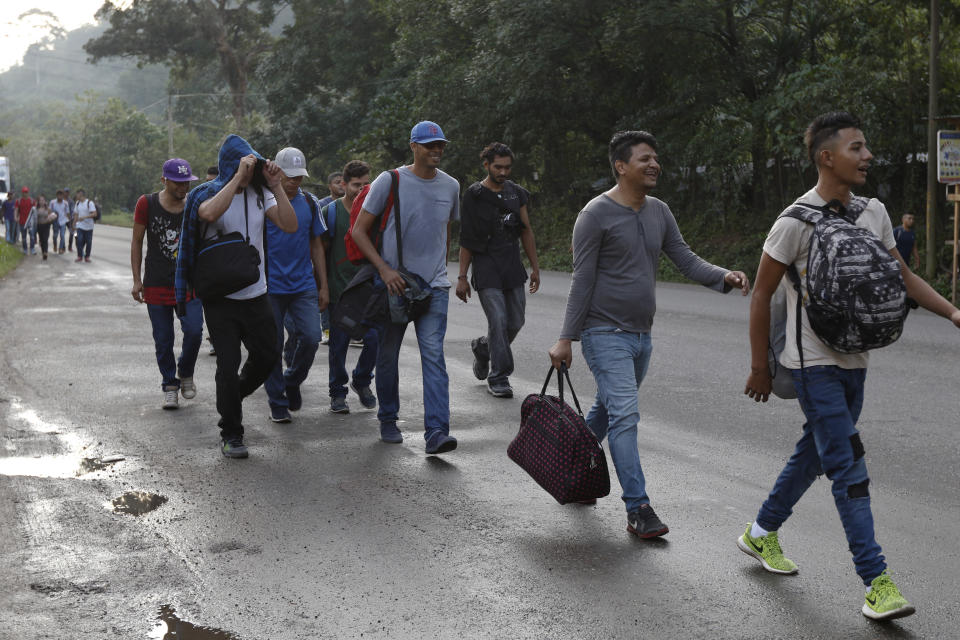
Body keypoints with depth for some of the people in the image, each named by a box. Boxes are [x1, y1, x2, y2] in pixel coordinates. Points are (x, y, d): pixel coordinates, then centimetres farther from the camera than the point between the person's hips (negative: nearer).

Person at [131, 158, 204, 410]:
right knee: (163, 340, 3)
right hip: (156, 284, 0)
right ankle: (170, 386, 19)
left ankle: (185, 373, 15)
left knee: (194, 331, -12)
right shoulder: (147, 204, -4)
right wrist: (137, 280, 0)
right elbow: (137, 242, 3)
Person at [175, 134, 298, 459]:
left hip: (256, 294, 5)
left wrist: (275, 186, -15)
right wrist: (238, 176, -30)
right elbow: (210, 213, -33)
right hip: (221, 296, -5)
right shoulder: (208, 192, -8)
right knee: (228, 364, -4)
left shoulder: (259, 194, 5)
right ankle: (230, 435, 11)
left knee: (267, 356, 10)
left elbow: (290, 226, -8)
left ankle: (232, 397, 39)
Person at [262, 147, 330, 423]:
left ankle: (292, 381, 18)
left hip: (304, 286, 3)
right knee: (272, 345, 2)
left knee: (311, 337, -10)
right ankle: (278, 402, 16)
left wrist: (323, 286, 13)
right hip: (270, 287, -3)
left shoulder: (310, 203, 8)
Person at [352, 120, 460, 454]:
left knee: (434, 355, -10)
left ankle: (437, 432, -17)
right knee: (388, 354, 9)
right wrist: (384, 269, -12)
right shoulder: (389, 181, -4)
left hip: (434, 286, 2)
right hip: (392, 282, -2)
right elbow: (358, 231, -3)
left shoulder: (451, 186, 9)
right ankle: (388, 420, 27)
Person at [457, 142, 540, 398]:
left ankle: (482, 347, 33)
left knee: (515, 322, 5)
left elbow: (526, 232, 16)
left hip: (513, 266, 5)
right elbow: (466, 240, -3)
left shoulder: (517, 193, 10)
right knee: (498, 321, -12)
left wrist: (535, 267, 12)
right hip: (486, 266, -5)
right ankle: (499, 377, -3)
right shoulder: (474, 195, -3)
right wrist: (462, 277, -6)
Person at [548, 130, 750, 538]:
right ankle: (638, 509, -14)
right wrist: (566, 339, -12)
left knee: (607, 410, 19)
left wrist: (724, 278, -11)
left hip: (641, 335, 8)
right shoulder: (596, 215, -12)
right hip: (606, 333, -8)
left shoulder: (659, 212, 9)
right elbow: (582, 281, -12)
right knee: (625, 415, -14)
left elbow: (686, 261, 9)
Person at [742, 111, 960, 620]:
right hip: (814, 363, -7)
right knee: (849, 468, -10)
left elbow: (904, 277, 15)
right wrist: (759, 368, -5)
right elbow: (761, 295, -7)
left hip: (854, 361, 7)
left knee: (814, 455, 17)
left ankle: (761, 533, 36)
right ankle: (876, 583, -9)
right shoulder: (796, 222, -13)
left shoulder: (874, 212, 7)